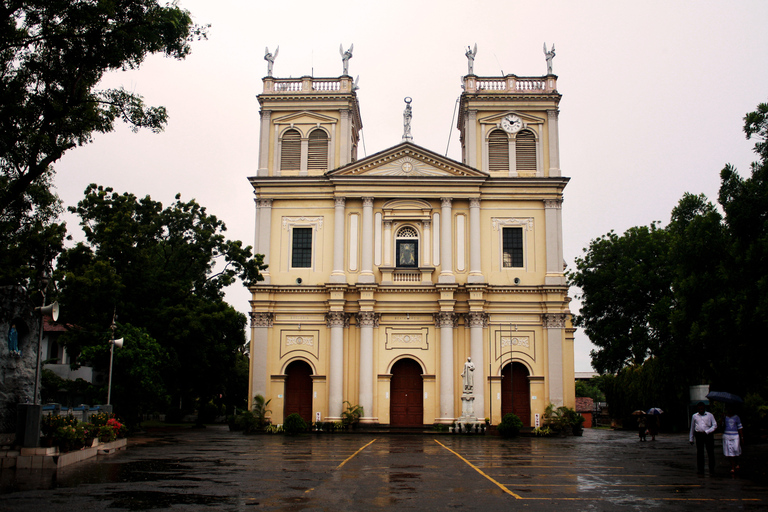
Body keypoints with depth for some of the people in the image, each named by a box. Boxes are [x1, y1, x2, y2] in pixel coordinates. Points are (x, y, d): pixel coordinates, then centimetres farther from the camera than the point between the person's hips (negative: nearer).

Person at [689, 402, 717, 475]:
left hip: (708, 435, -2)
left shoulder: (710, 415, 6)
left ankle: (712, 470, 6)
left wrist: (707, 432, -9)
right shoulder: (694, 416, 12)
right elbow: (692, 428, 17)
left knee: (710, 452, -2)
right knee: (699, 453, 3)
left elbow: (715, 425, 3)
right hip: (699, 435, 2)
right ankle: (701, 470, 10)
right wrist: (691, 438, 18)